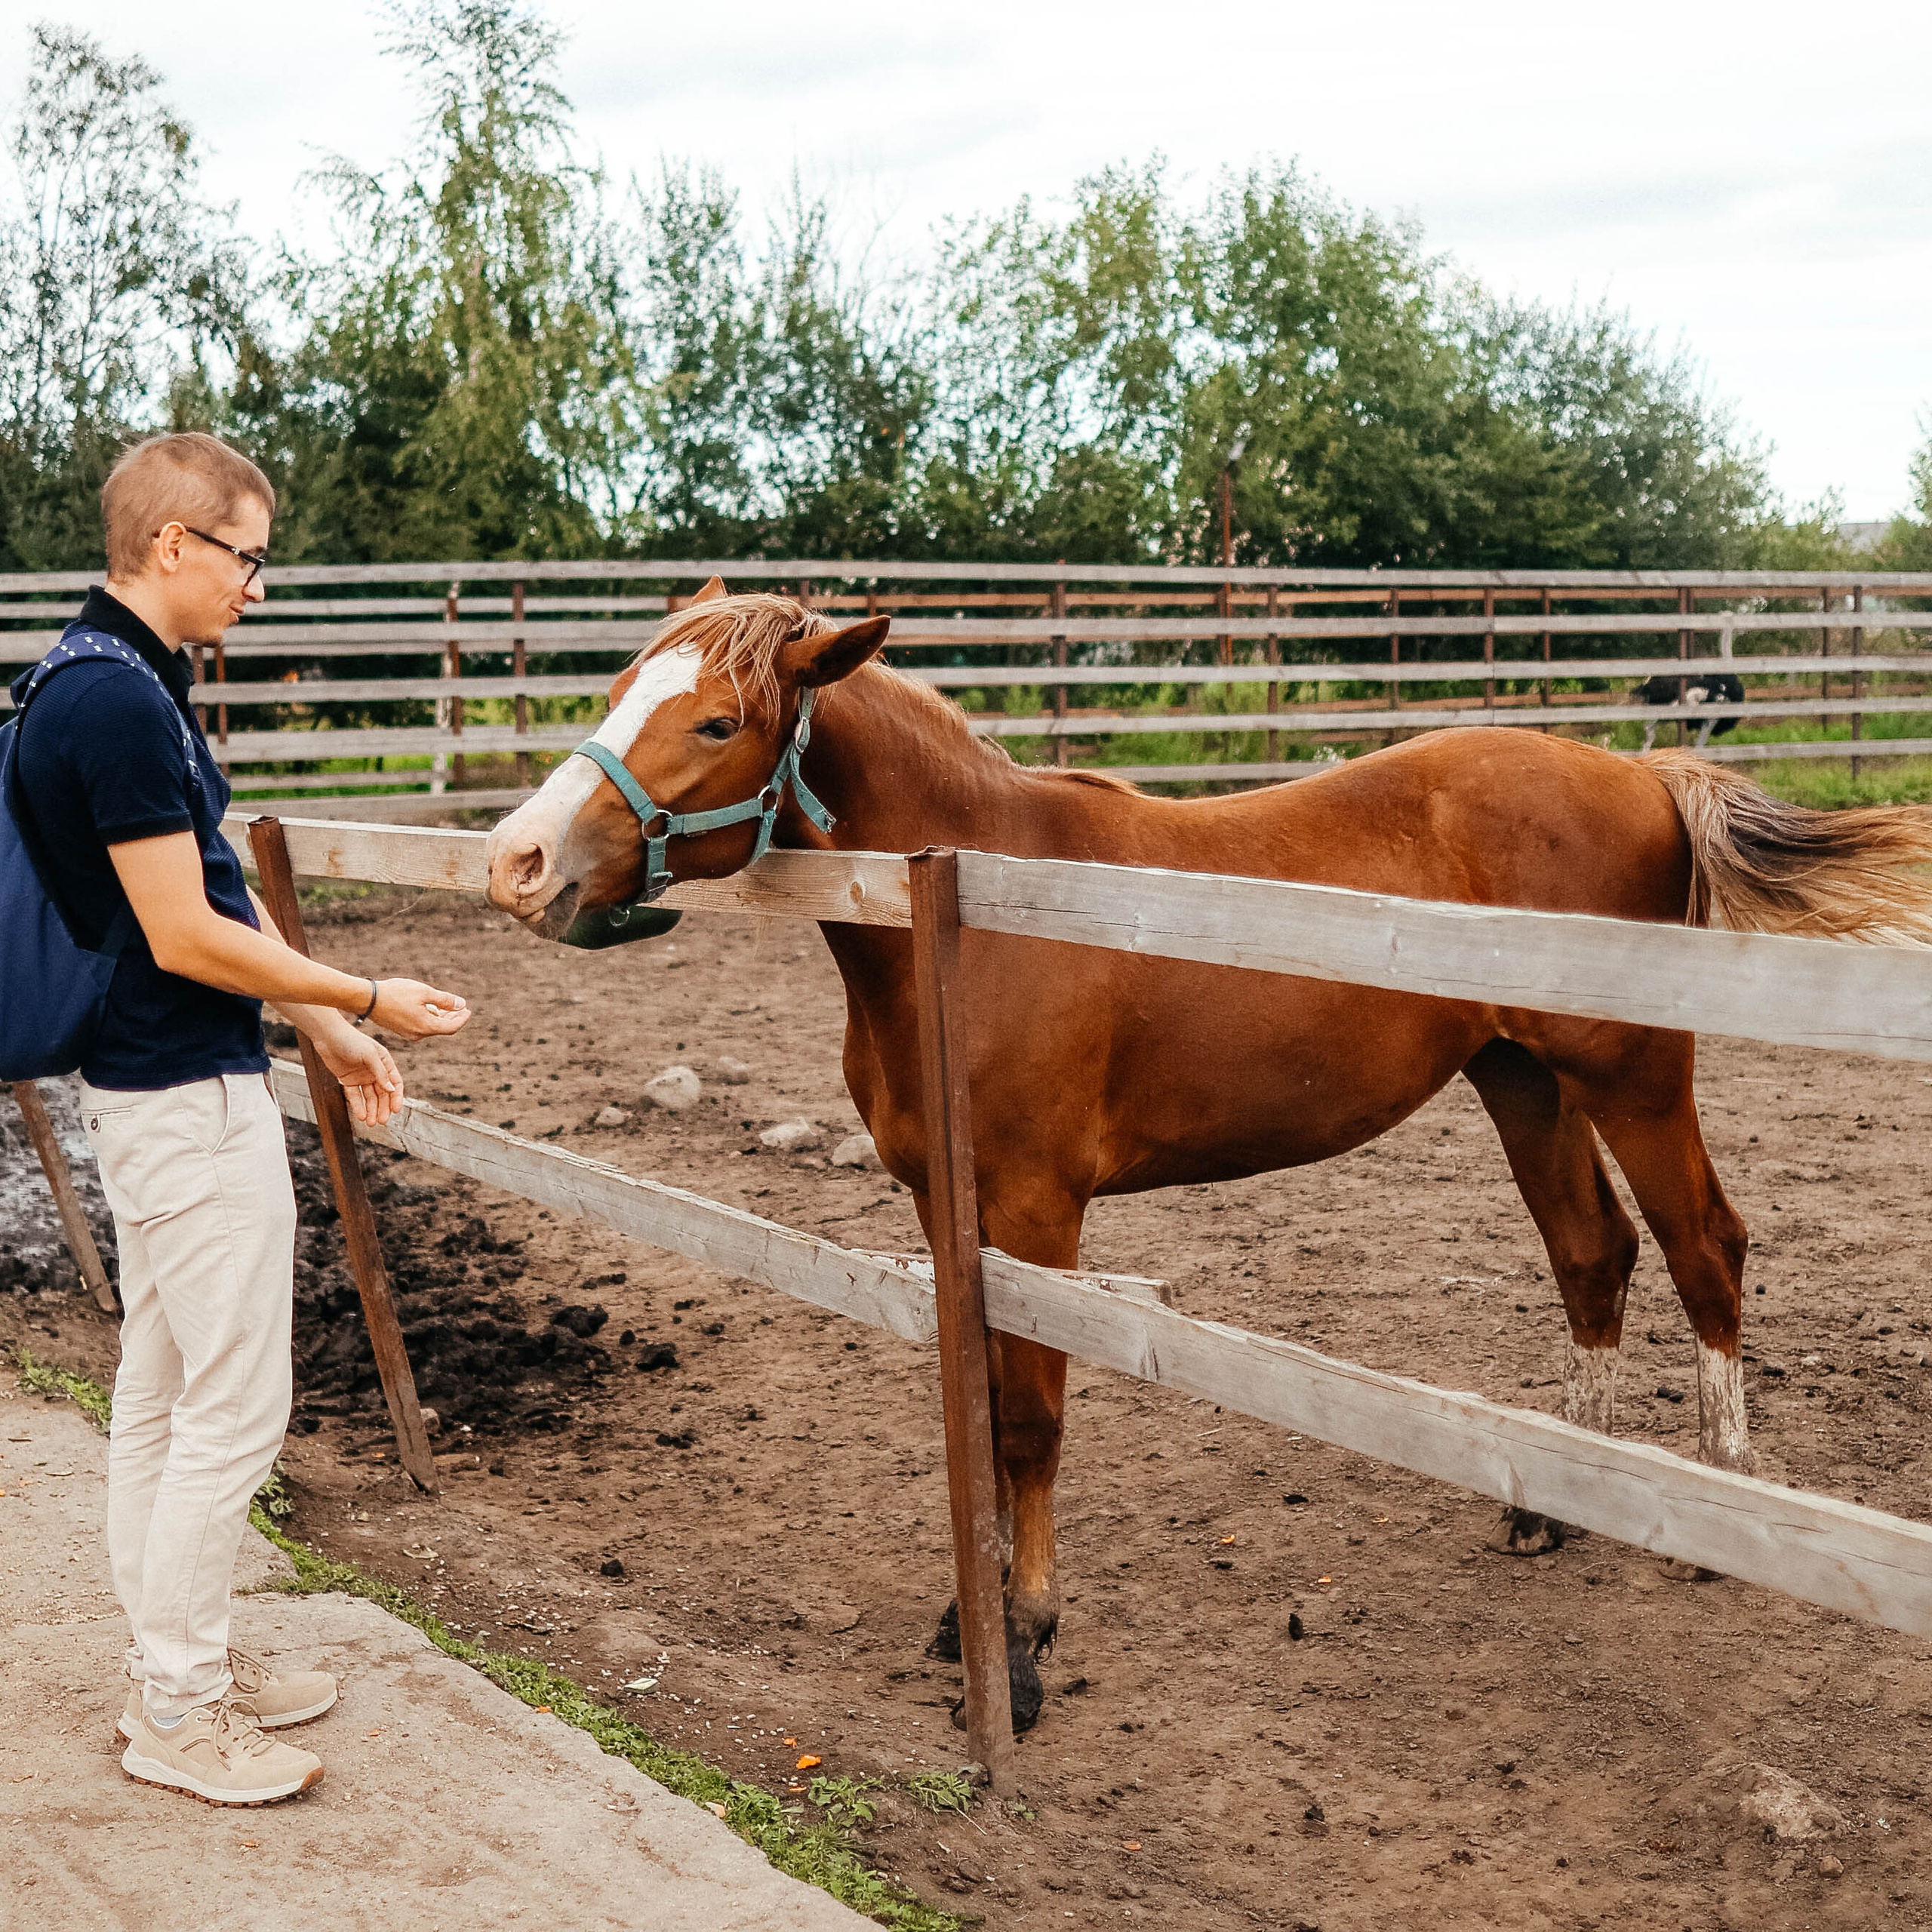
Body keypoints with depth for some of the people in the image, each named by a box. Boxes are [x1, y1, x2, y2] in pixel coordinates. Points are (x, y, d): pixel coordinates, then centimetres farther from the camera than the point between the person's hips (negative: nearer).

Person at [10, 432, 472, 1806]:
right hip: (191, 1100, -11)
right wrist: (368, 1000, -12)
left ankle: (180, 1663, 28)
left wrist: (324, 1031, 18)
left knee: (162, 1396, 17)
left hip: (155, 1088, 11)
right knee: (233, 1409, -2)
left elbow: (212, 896, 17)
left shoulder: (119, 683, 11)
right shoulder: (118, 701, -22)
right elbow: (186, 937, -22)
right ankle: (179, 1712, 10)